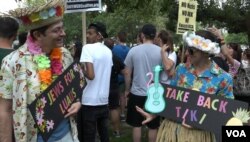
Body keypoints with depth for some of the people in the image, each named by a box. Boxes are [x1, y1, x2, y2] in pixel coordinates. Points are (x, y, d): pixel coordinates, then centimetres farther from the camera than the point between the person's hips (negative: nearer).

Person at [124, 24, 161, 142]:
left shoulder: (133, 50, -4)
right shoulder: (160, 51, -6)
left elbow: (127, 73, 0)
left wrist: (127, 90, 12)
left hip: (137, 93, 0)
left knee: (136, 125, 12)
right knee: (153, 126, 10)